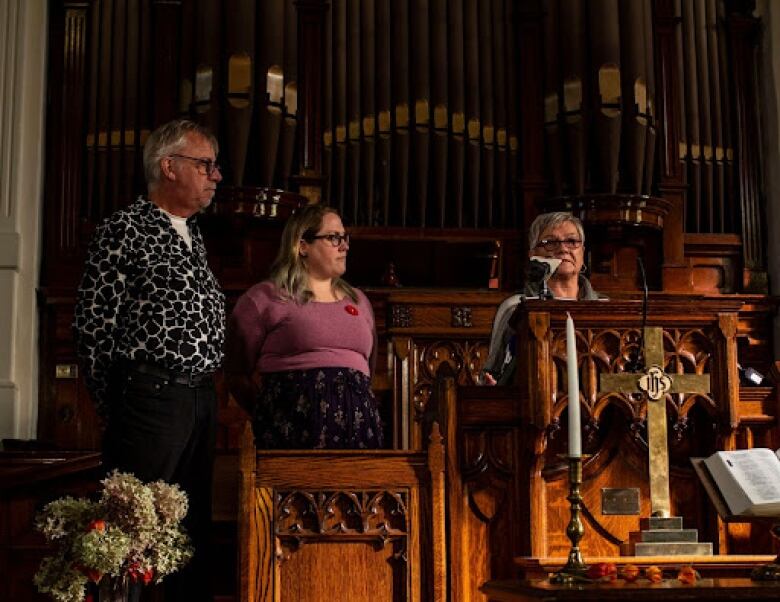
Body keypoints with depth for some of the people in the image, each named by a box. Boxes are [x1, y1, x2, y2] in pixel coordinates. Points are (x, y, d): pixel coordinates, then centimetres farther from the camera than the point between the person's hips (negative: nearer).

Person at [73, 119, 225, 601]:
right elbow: (93, 326, -9)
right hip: (151, 397, -8)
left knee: (195, 525, 13)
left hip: (201, 399, 8)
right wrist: (115, 404, -7)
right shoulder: (125, 231, -6)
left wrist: (206, 392, 14)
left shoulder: (192, 235, 18)